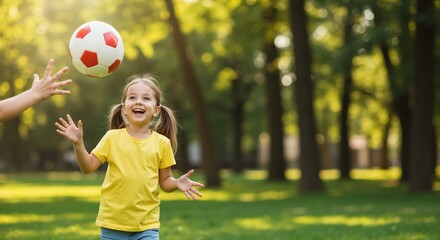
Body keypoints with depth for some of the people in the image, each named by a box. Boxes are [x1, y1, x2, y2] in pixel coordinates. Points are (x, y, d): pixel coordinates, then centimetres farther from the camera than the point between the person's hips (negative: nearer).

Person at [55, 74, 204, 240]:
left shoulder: (162, 143, 0)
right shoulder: (112, 137, -1)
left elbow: (165, 181, 7)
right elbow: (88, 167, -2)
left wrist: (177, 183, -14)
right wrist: (78, 143, -16)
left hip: (147, 225, 0)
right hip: (113, 223, 0)